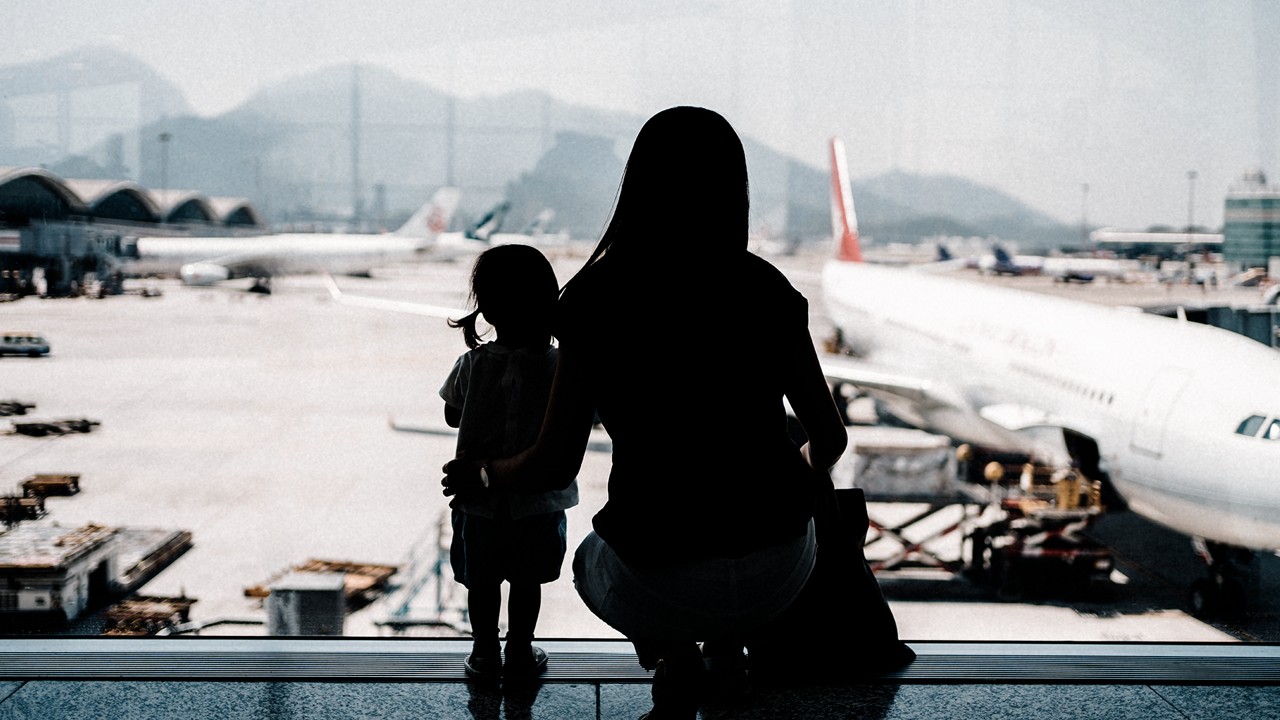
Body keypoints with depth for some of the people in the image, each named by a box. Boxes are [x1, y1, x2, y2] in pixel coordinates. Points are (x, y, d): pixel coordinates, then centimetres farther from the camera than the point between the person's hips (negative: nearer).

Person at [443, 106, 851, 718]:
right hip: (782, 571, 3)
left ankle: (672, 654, 9)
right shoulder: (766, 289, 1)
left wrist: (481, 471, 20)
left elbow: (552, 469, -1)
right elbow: (829, 439, 9)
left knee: (592, 559, 34)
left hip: (661, 588, -3)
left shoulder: (596, 300, -4)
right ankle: (727, 646, 18)